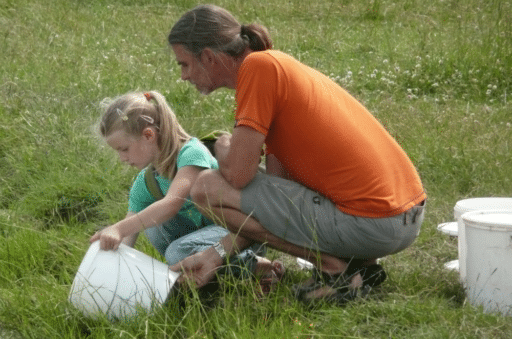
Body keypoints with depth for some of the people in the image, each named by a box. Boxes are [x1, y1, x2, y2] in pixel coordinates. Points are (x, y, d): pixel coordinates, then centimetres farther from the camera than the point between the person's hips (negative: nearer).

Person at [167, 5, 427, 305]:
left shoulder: (259, 66, -10)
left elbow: (237, 174, -14)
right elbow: (275, 203, 17)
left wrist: (223, 149, 9)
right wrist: (218, 254, 12)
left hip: (370, 222, -10)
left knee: (208, 188, -3)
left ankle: (335, 269, -3)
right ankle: (359, 264, 14)